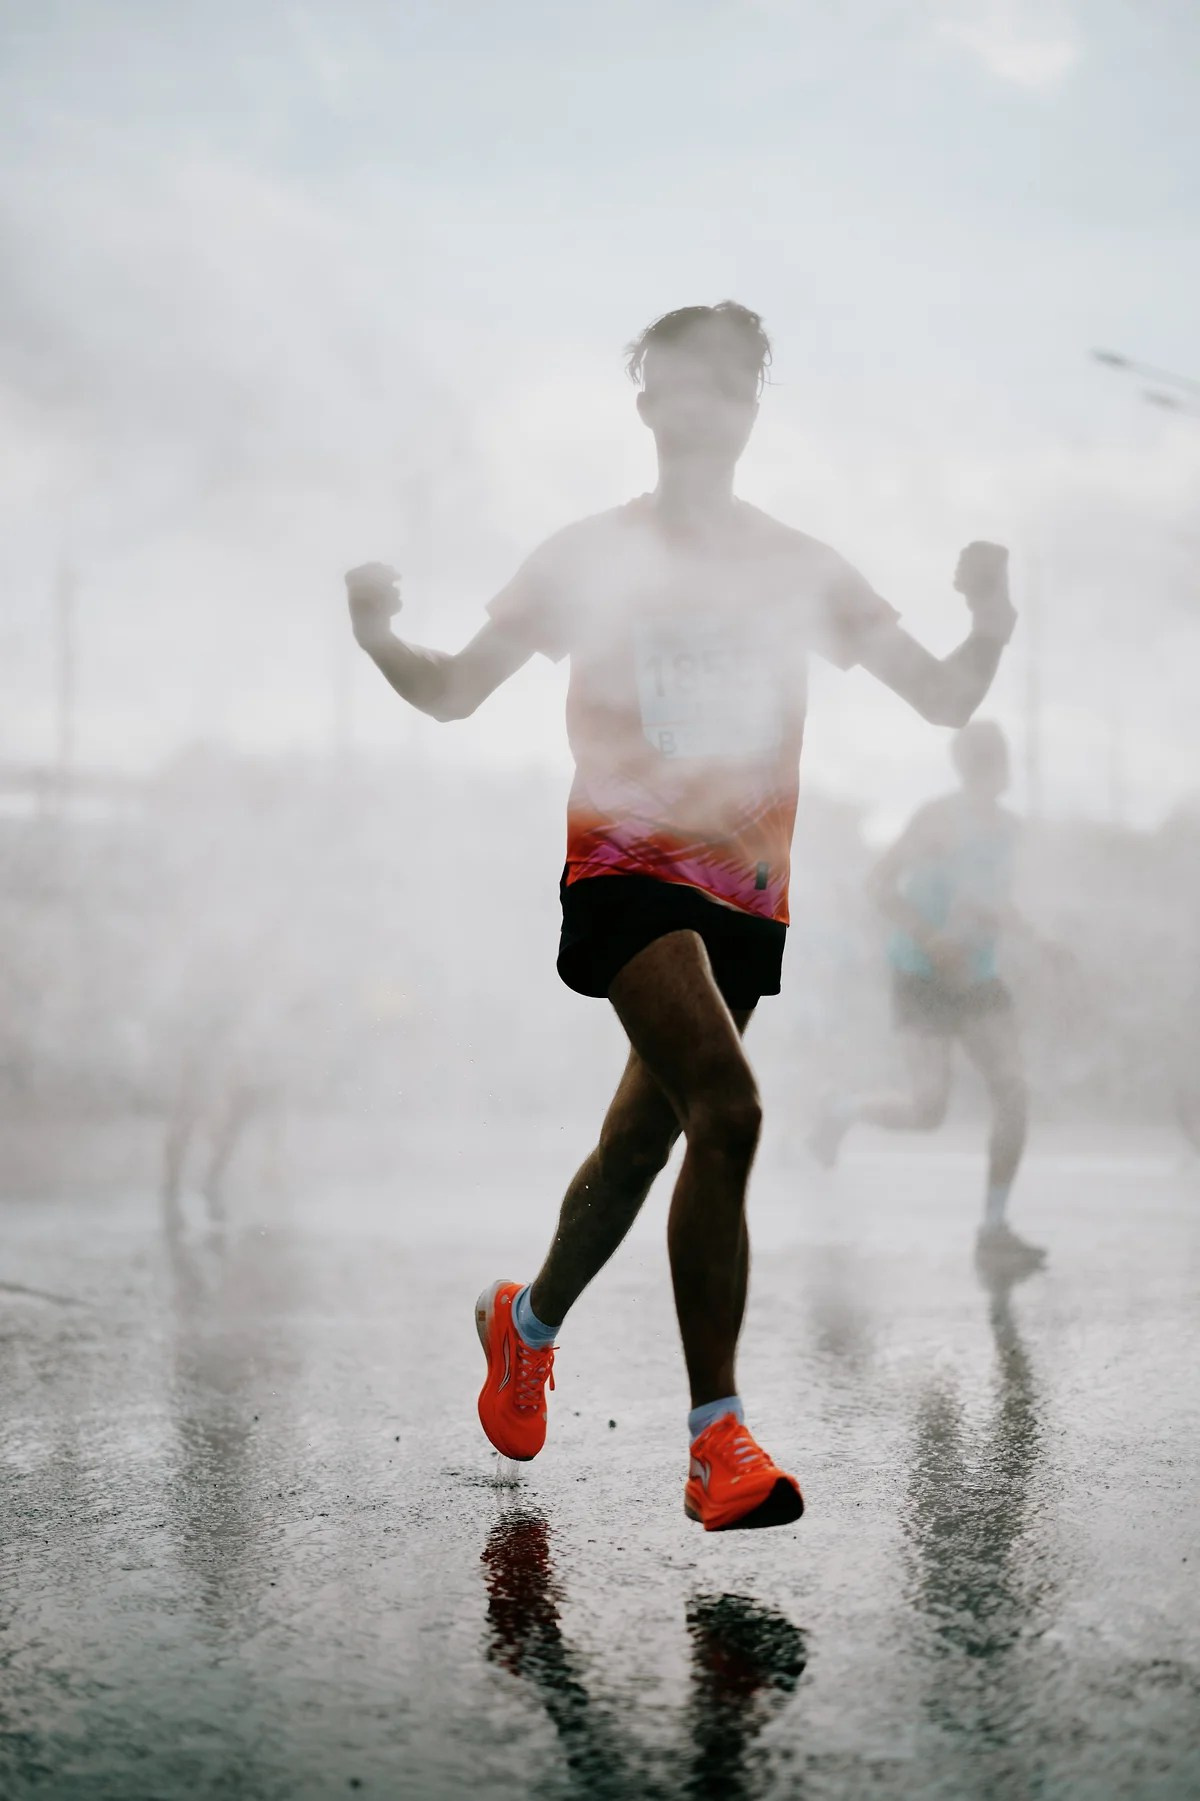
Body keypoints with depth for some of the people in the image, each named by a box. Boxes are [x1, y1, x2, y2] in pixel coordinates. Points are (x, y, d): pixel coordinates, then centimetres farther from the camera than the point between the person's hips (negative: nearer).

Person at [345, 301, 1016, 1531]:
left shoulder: (802, 570, 10)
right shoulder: (587, 558, 4)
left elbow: (945, 701, 7)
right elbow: (455, 693, 8)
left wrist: (989, 623, -14)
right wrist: (378, 639, -13)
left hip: (744, 891, 4)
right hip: (625, 866, -4)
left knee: (642, 1141, 11)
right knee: (727, 1108, -24)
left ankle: (530, 1321, 39)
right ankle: (717, 1439, -19)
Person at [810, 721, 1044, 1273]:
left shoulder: (1008, 825, 8)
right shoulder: (938, 819, -14)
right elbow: (880, 883, -18)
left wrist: (1005, 914, -4)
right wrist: (935, 944, -25)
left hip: (977, 980, 6)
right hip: (921, 980, -6)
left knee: (1013, 1093, -11)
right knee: (928, 1111, -14)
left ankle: (994, 1229, -1)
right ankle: (846, 1110, 19)